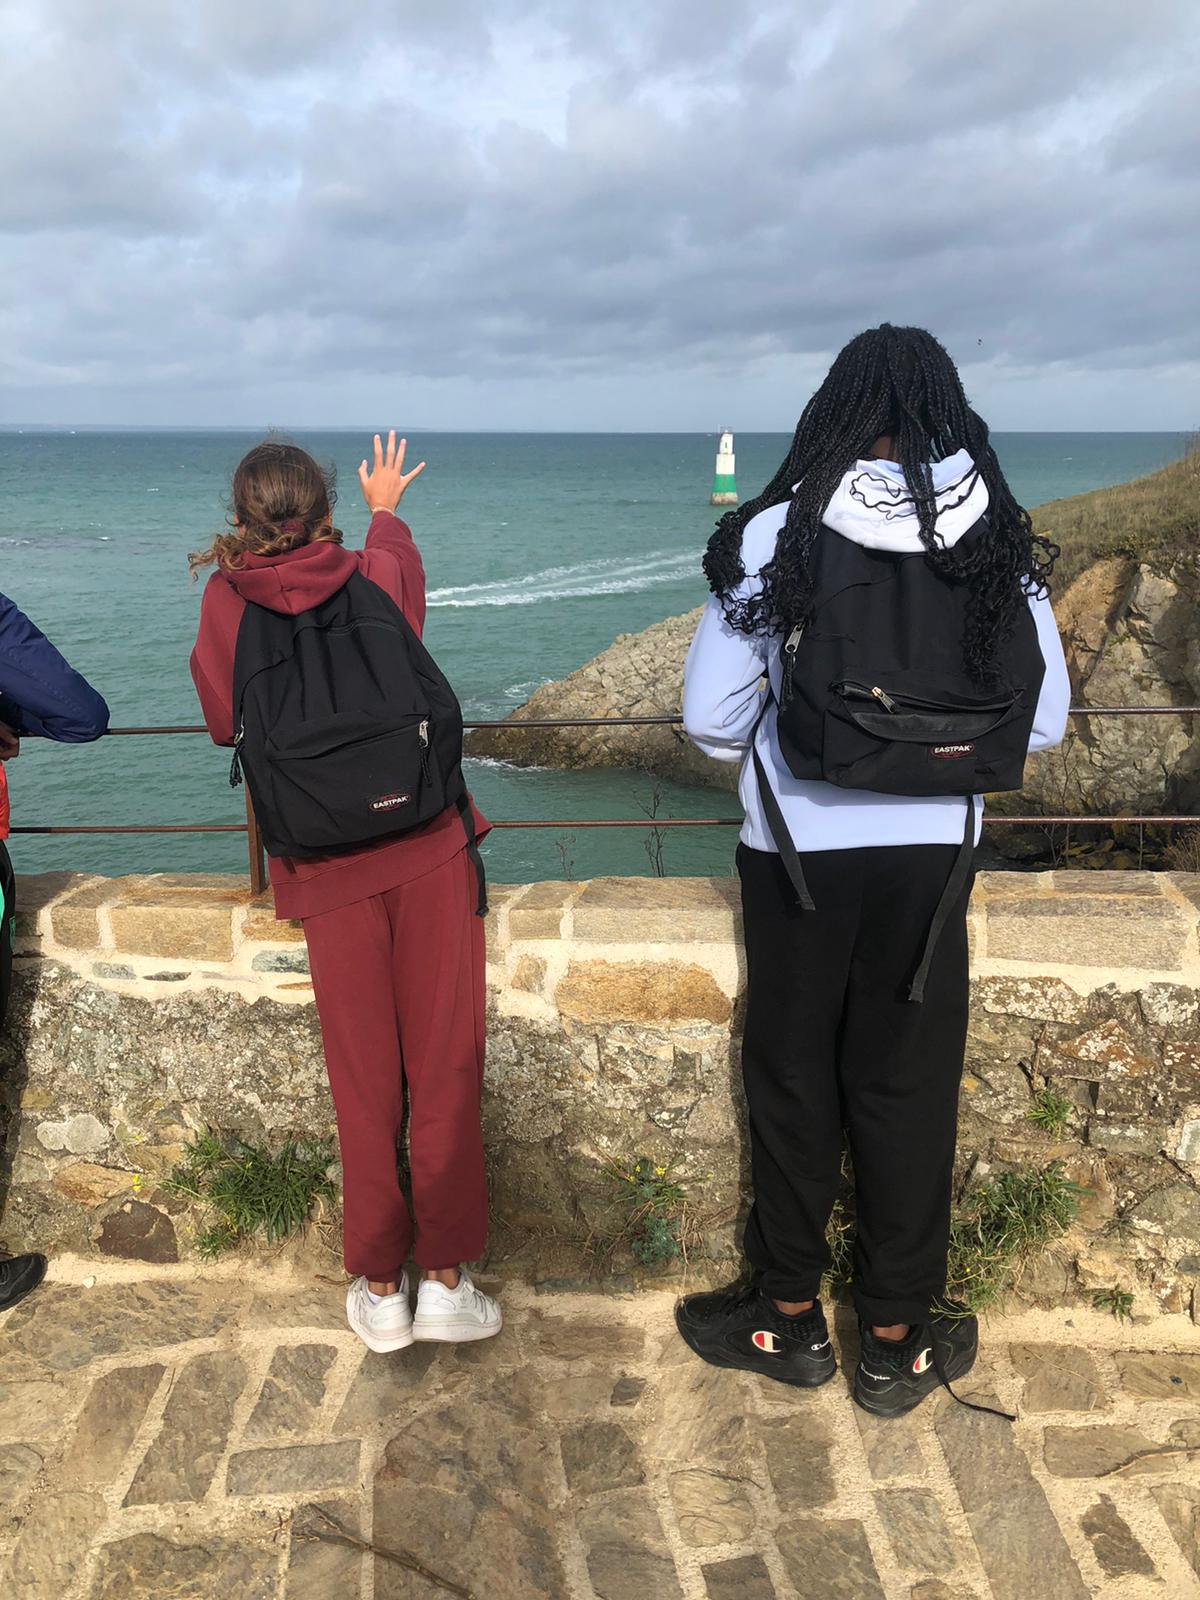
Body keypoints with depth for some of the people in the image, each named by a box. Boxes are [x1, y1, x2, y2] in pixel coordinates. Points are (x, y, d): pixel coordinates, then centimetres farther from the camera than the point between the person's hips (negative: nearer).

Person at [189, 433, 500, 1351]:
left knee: (364, 1075, 10)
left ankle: (379, 1286, 20)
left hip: (327, 867, 1)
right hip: (427, 841, 0)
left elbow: (225, 725, 14)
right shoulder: (379, 573, 1)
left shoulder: (226, 601, 0)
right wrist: (384, 508, 47)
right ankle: (446, 1276, 15)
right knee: (443, 1063, 7)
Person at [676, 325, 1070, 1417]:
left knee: (793, 1079, 14)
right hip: (933, 854, 2)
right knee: (908, 1086, 14)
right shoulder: (1000, 539, -1)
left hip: (800, 850, -1)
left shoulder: (780, 531, -7)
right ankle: (899, 1341, 28)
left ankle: (790, 1318, 30)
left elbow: (710, 718, -6)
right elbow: (1042, 724, 2)